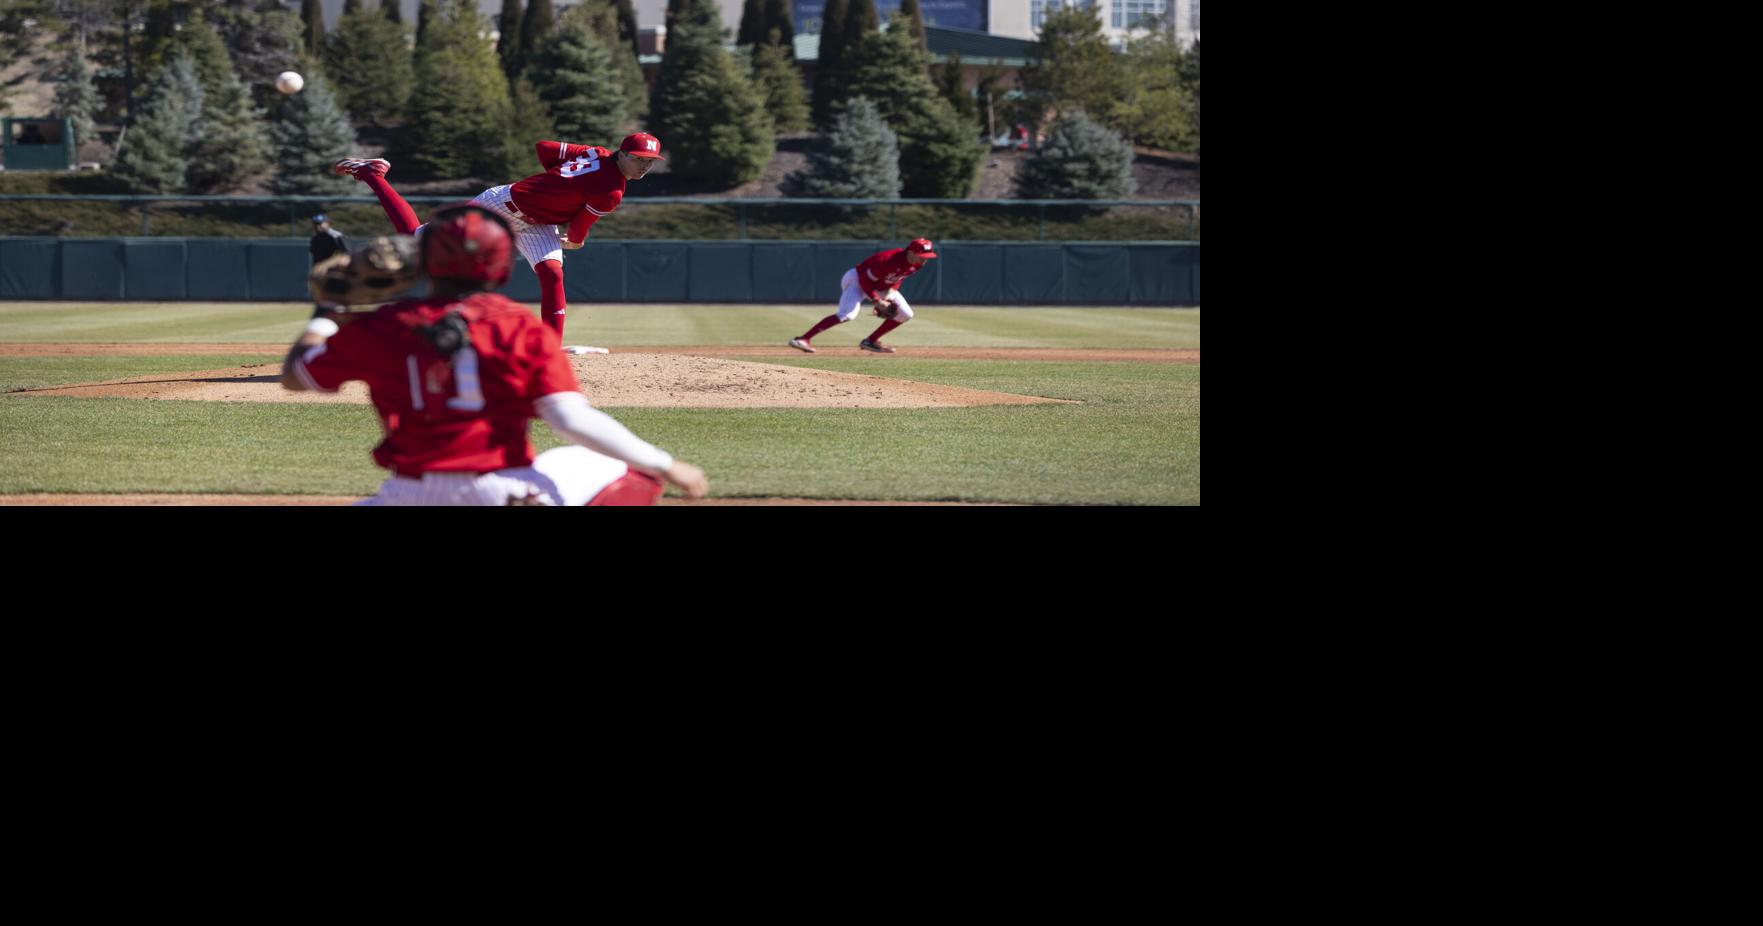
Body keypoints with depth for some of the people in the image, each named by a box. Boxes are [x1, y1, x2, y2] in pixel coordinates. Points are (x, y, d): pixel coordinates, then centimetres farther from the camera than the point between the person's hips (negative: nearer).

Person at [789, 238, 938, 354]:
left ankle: (870, 341, 13)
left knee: (905, 315, 4)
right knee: (846, 315, -31)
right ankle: (803, 339, -34)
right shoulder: (889, 261, -35)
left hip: (882, 285, 9)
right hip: (857, 279, -9)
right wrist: (876, 301, -31)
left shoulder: (917, 264, -10)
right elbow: (865, 281, -26)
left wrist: (891, 292, -6)